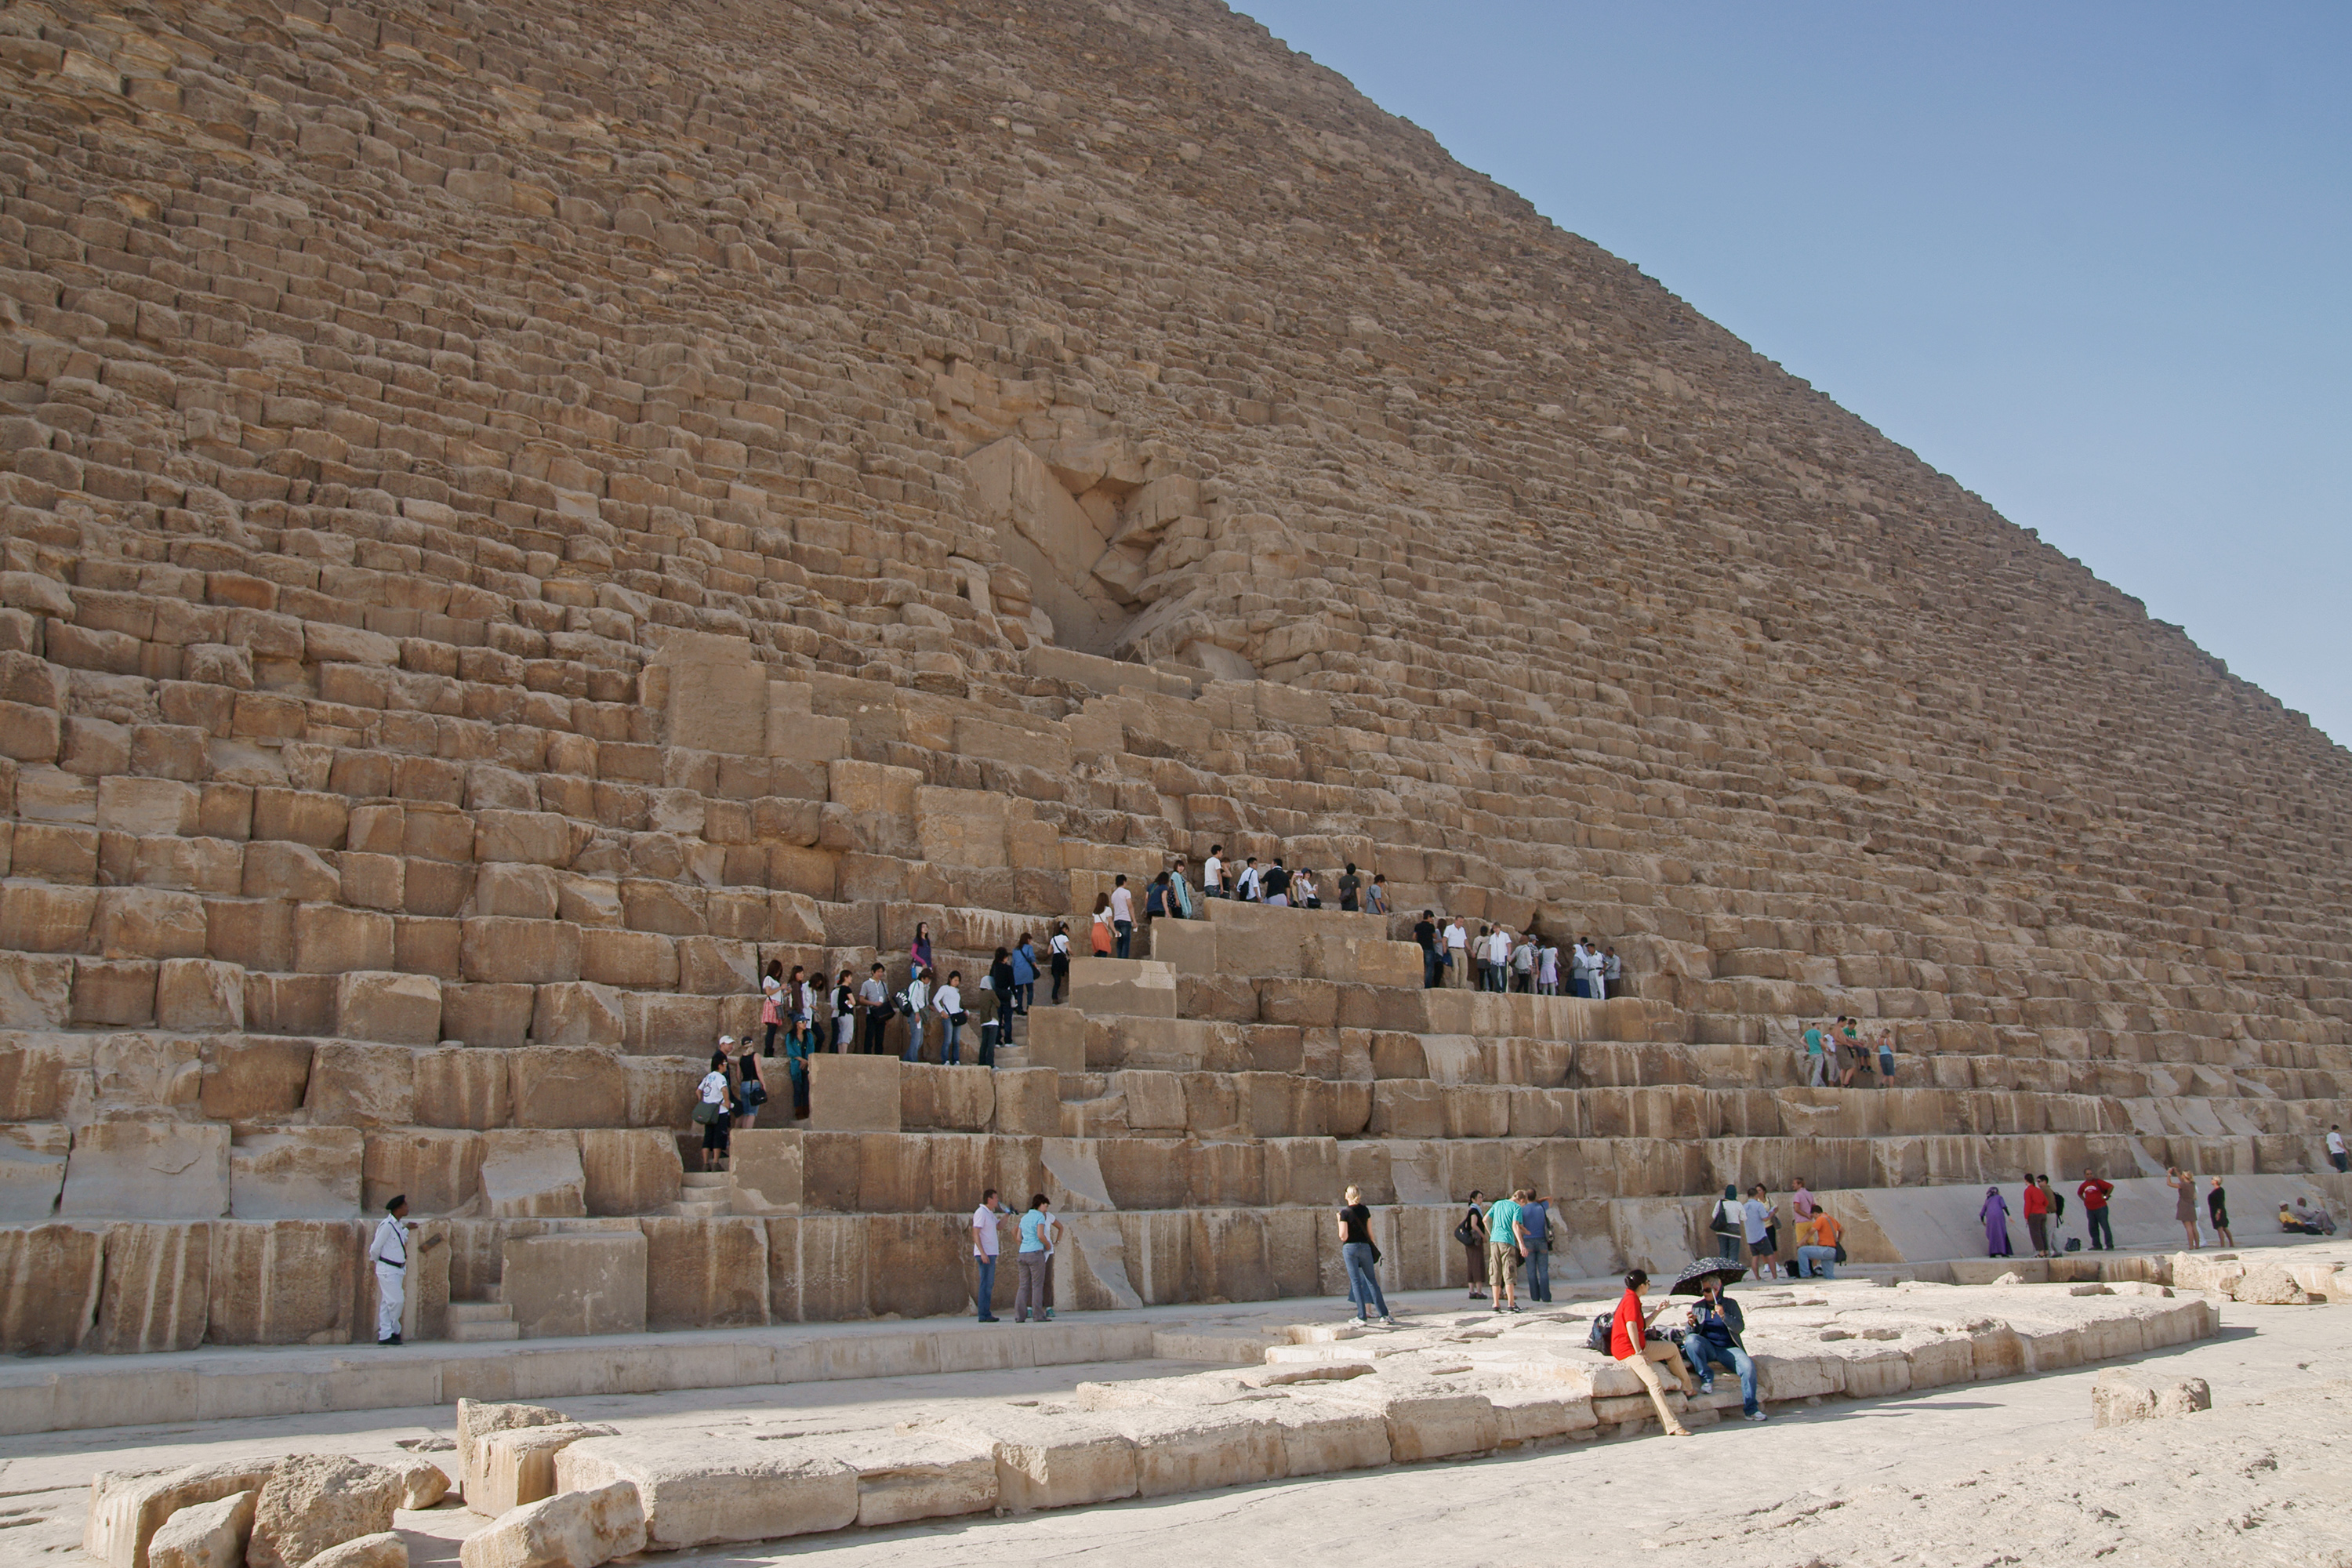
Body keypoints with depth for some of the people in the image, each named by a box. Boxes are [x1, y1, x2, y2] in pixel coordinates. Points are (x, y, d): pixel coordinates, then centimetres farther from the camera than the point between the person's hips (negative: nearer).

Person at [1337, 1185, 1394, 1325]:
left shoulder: (1345, 1213, -9)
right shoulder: (1365, 1211, 4)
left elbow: (1343, 1236, -11)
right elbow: (1370, 1232, 8)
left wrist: (1339, 1221, 1)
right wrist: (1373, 1248, 19)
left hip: (1350, 1247, -3)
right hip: (1364, 1247, 3)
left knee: (1356, 1281, 0)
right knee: (1372, 1281, 8)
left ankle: (1362, 1316, -2)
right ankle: (1384, 1314, 9)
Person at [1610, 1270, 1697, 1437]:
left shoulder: (1631, 1298, 17)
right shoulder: (1631, 1300, -16)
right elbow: (1631, 1326, -26)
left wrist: (1656, 1311, 24)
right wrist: (1639, 1353, -26)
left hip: (1639, 1346, 11)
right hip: (1627, 1350, -11)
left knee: (1673, 1349, 23)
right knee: (1654, 1382, -25)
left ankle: (1688, 1389, 34)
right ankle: (1672, 1426, -32)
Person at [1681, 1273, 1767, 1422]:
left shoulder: (1730, 1304, 9)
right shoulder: (1698, 1307, 13)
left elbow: (1740, 1328, -3)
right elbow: (1689, 1334, 8)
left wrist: (1724, 1316, -17)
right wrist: (1692, 1324, -14)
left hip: (1729, 1349, -1)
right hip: (1707, 1350, 1)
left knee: (1748, 1366, -29)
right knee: (1691, 1340, -31)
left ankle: (1751, 1409, -17)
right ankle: (1707, 1378, -19)